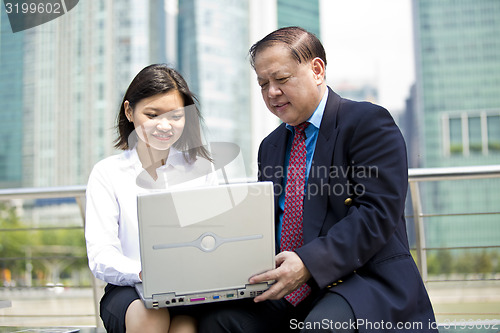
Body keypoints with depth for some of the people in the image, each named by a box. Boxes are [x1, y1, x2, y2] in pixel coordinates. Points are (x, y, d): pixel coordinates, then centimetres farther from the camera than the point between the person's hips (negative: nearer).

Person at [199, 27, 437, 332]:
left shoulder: (369, 123, -4)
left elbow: (377, 214, -15)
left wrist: (308, 263, -26)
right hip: (287, 292, 6)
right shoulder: (271, 146, 19)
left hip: (367, 281, -5)